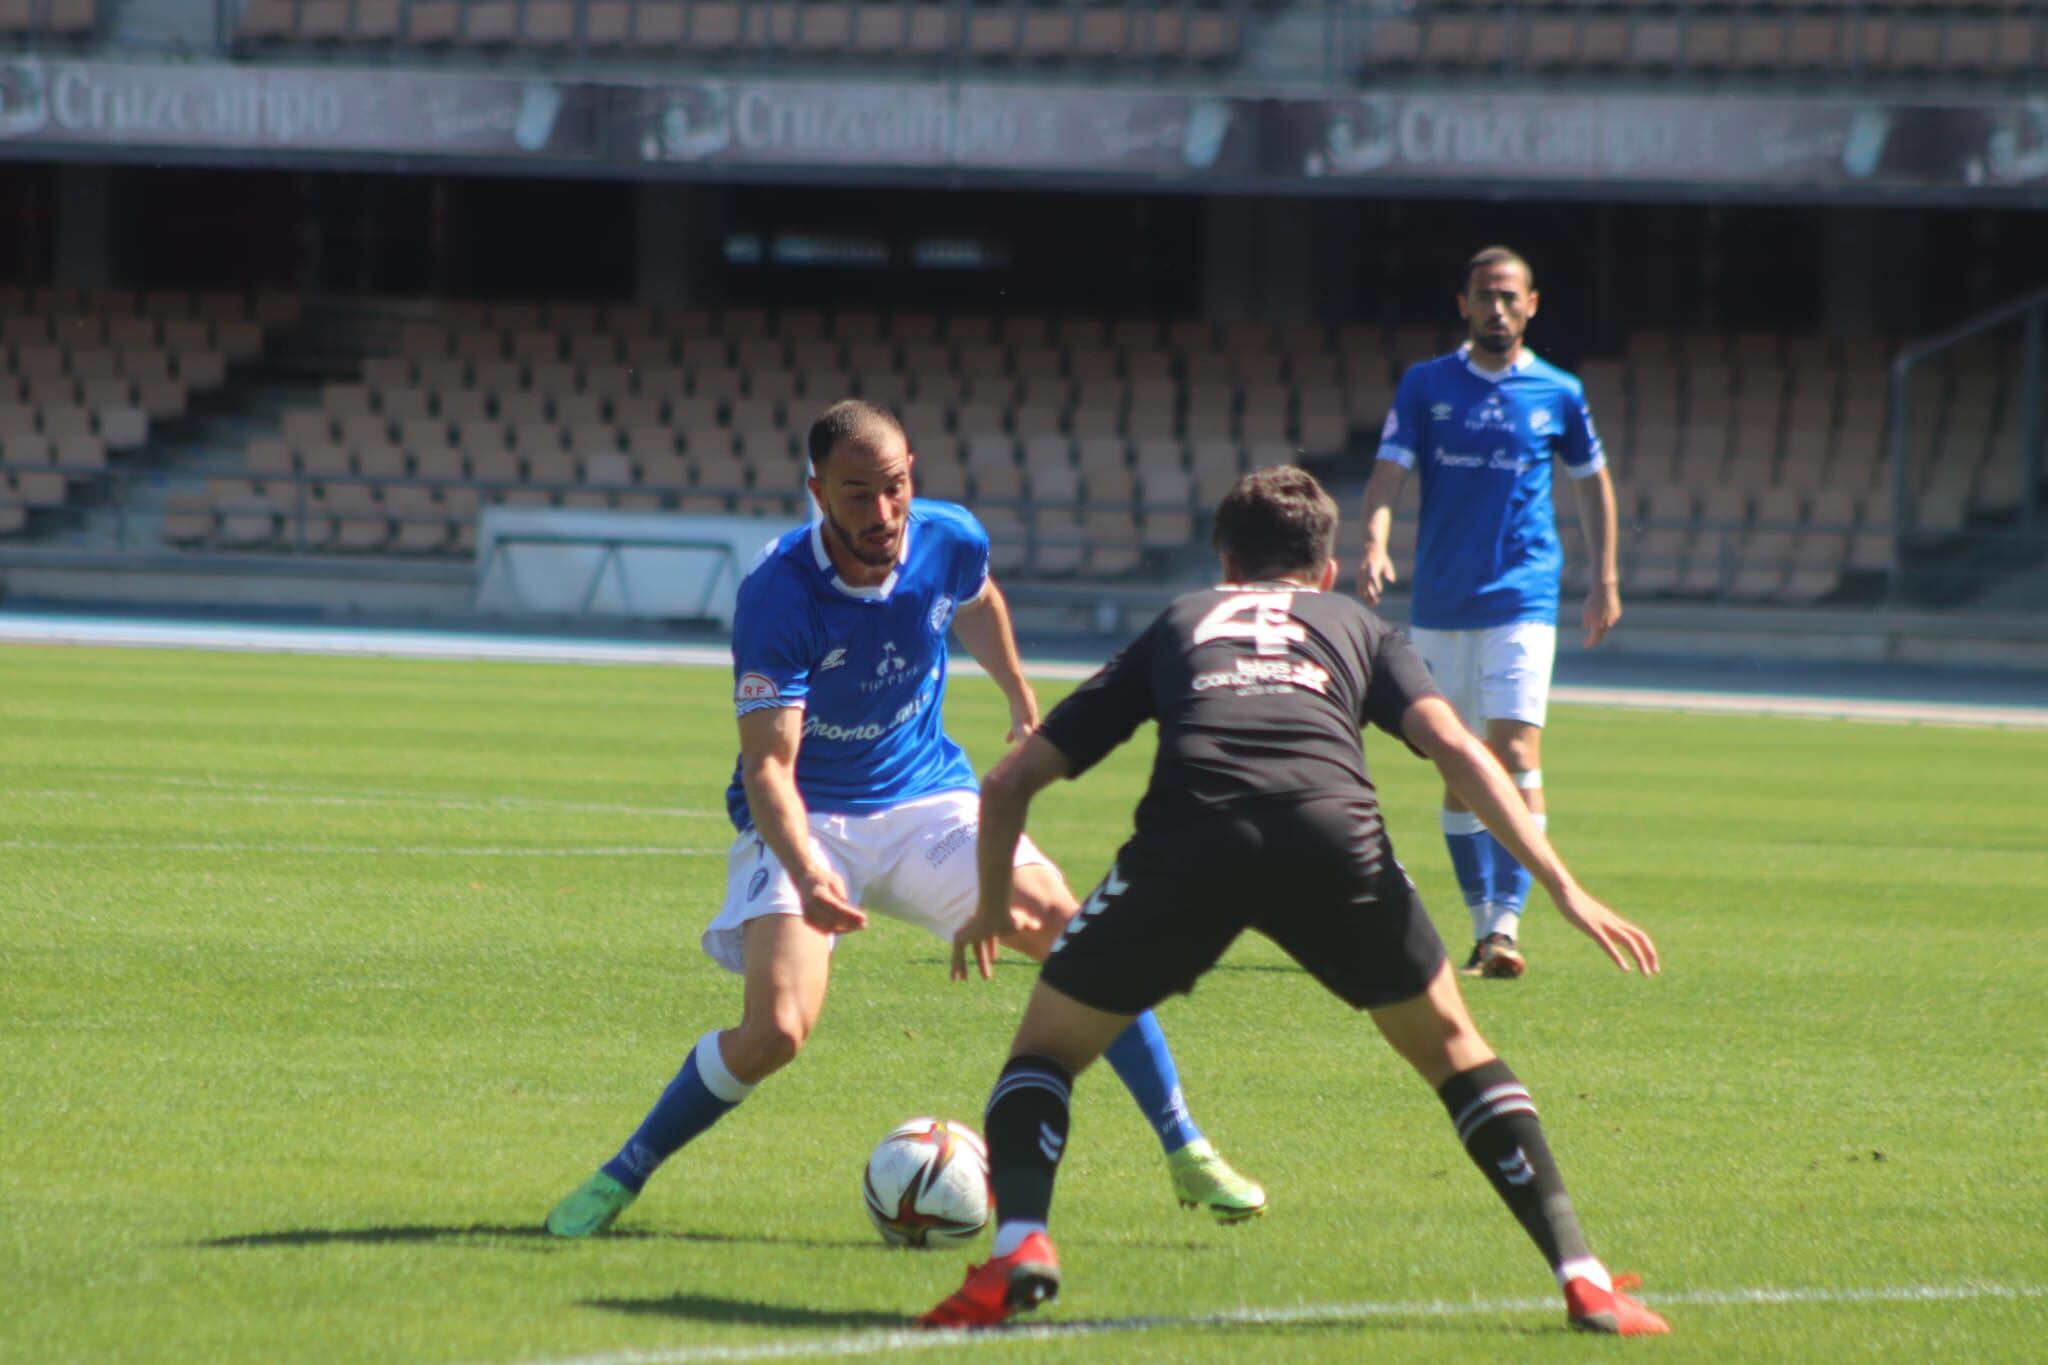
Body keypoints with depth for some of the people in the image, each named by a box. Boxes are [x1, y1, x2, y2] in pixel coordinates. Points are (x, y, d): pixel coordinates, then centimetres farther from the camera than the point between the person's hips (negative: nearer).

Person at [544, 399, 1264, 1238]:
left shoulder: (949, 542, -12)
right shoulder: (776, 596, -27)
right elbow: (767, 765, -32)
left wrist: (1023, 706, 29)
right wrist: (806, 874, -49)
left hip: (924, 798, 4)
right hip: (805, 822, -4)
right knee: (775, 1032, -23)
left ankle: (1184, 1151, 0)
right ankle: (619, 1177, -1)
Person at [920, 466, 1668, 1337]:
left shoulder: (1177, 624, 35)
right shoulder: (1356, 627, 33)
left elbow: (1010, 780, 33)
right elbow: (1455, 749, 13)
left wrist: (994, 906, 49)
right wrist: (1562, 887, 9)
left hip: (1186, 835, 0)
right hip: (1335, 834, 0)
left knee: (1048, 1046, 19)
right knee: (1450, 1048, 22)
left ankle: (1019, 1244, -8)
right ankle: (1583, 1280, 12)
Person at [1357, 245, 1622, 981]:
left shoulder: (1559, 394, 4)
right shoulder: (1425, 385, 3)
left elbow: (1592, 481, 17)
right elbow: (1389, 471, -5)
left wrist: (1605, 580, 14)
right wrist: (1375, 542, -23)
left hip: (1522, 601, -2)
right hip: (1439, 606, 2)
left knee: (1516, 753, -16)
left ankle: (1506, 926, -21)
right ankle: (1482, 923, 19)